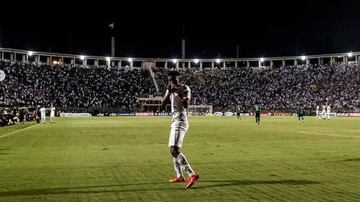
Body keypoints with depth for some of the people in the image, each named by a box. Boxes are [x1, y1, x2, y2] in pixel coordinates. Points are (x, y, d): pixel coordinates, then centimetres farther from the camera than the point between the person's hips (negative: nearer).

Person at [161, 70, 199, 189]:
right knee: (173, 149, 16)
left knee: (174, 150, -20)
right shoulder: (170, 90, 15)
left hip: (180, 121, -9)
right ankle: (179, 176, 27)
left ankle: (192, 175, -26)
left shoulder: (185, 88, -8)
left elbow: (186, 105, -20)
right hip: (175, 121, 9)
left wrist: (178, 93, -20)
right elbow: (162, 105, 7)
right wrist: (169, 92, -4)